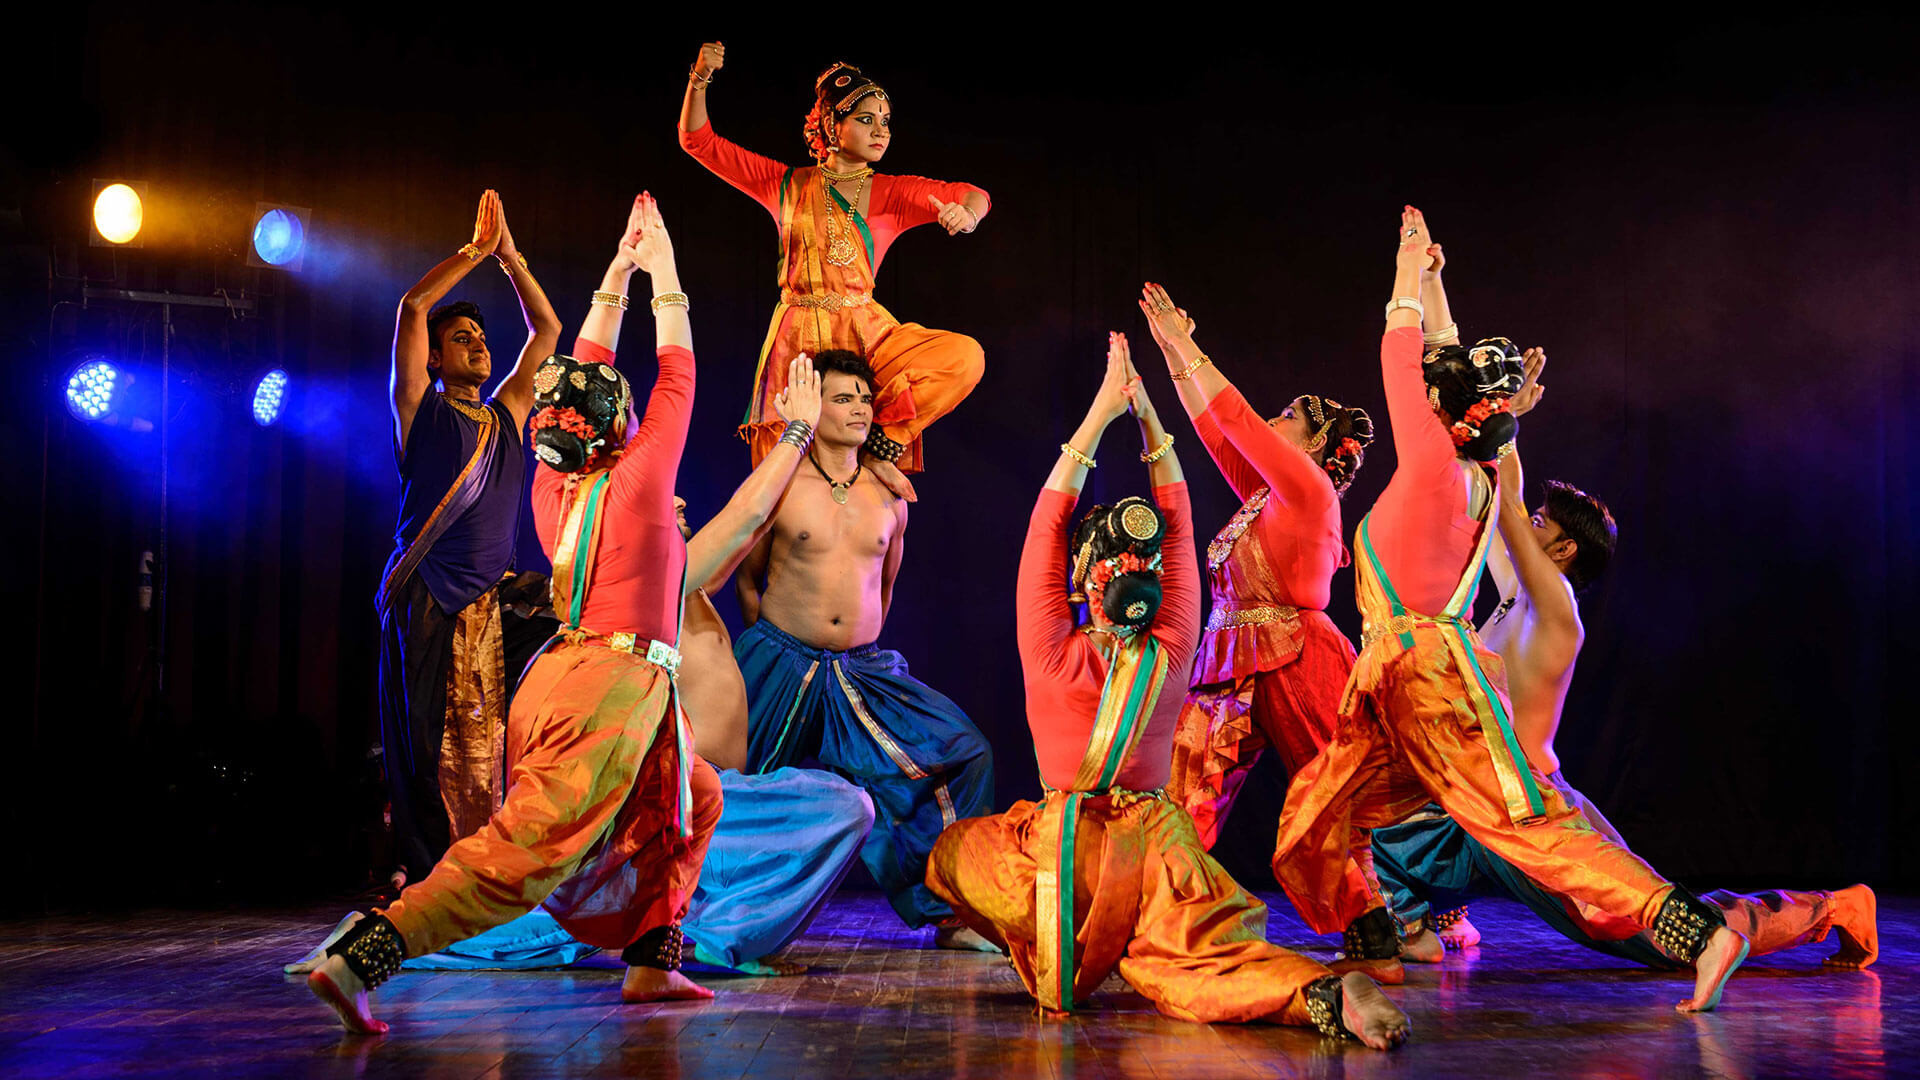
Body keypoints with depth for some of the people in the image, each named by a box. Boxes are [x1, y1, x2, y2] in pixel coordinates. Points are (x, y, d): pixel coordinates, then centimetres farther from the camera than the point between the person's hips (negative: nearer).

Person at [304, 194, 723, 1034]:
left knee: (695, 798, 22)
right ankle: (359, 959, -23)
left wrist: (617, 276, 29)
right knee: (524, 854, -14)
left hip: (564, 676, 9)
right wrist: (664, 280, 15)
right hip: (614, 686, -9)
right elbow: (677, 380, 6)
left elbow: (584, 376, 23)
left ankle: (651, 963, 18)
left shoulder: (552, 485, 11)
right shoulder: (637, 480, -6)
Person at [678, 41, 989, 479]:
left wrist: (966, 213, -32)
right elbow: (698, 141, 11)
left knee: (964, 356, -27)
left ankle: (880, 444, -17)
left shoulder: (892, 193, 9)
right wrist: (700, 80, -5)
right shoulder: (787, 184, 11)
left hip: (866, 335, 0)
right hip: (797, 341, 0)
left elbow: (973, 195, -7)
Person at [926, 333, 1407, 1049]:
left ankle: (1051, 959, 8)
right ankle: (1320, 993, -31)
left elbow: (1048, 521, -9)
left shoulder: (1052, 652, -12)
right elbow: (1178, 528, 2)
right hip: (1154, 848, 2)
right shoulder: (1172, 654, -5)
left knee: (950, 850, 22)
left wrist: (1101, 411, -8)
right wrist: (1147, 416, 3)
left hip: (1061, 849, -2)